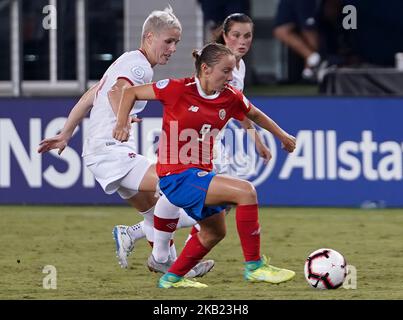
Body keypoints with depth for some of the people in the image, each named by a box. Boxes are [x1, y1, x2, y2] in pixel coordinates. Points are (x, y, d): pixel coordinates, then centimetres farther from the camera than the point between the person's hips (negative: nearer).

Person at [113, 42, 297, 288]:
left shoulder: (230, 98, 0)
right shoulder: (178, 89, -16)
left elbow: (255, 115, 22)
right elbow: (131, 93, -5)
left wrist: (283, 136, 27)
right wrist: (122, 124, -18)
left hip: (201, 173, 9)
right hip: (177, 176, -9)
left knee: (215, 232, 26)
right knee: (245, 191, -22)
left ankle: (173, 278, 41)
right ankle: (254, 266, -15)